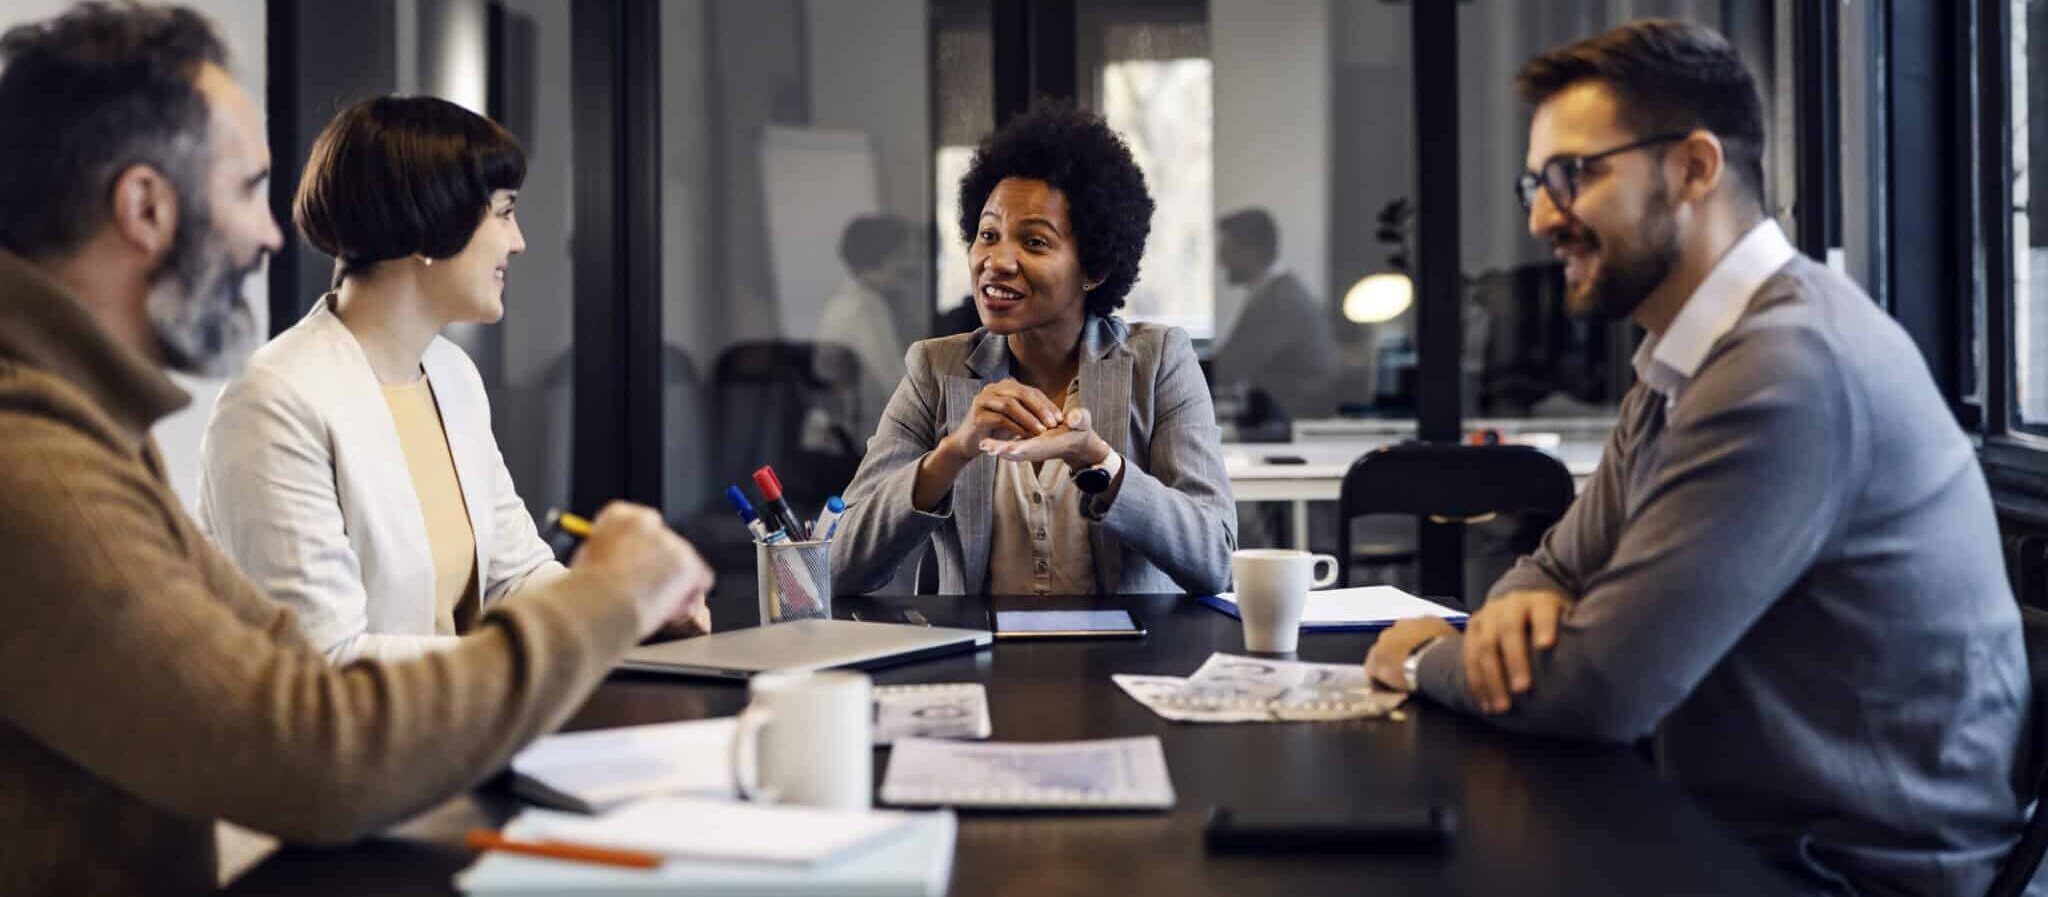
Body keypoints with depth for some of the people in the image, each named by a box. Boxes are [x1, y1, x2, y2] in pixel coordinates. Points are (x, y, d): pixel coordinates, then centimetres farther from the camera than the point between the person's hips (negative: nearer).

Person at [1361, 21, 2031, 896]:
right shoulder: (1685, 361, 7)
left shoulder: (1790, 364, -24)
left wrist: (1428, 657, -6)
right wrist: (1519, 604, -10)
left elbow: (1597, 687, -25)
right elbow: (1567, 565, 13)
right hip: (1745, 825, 8)